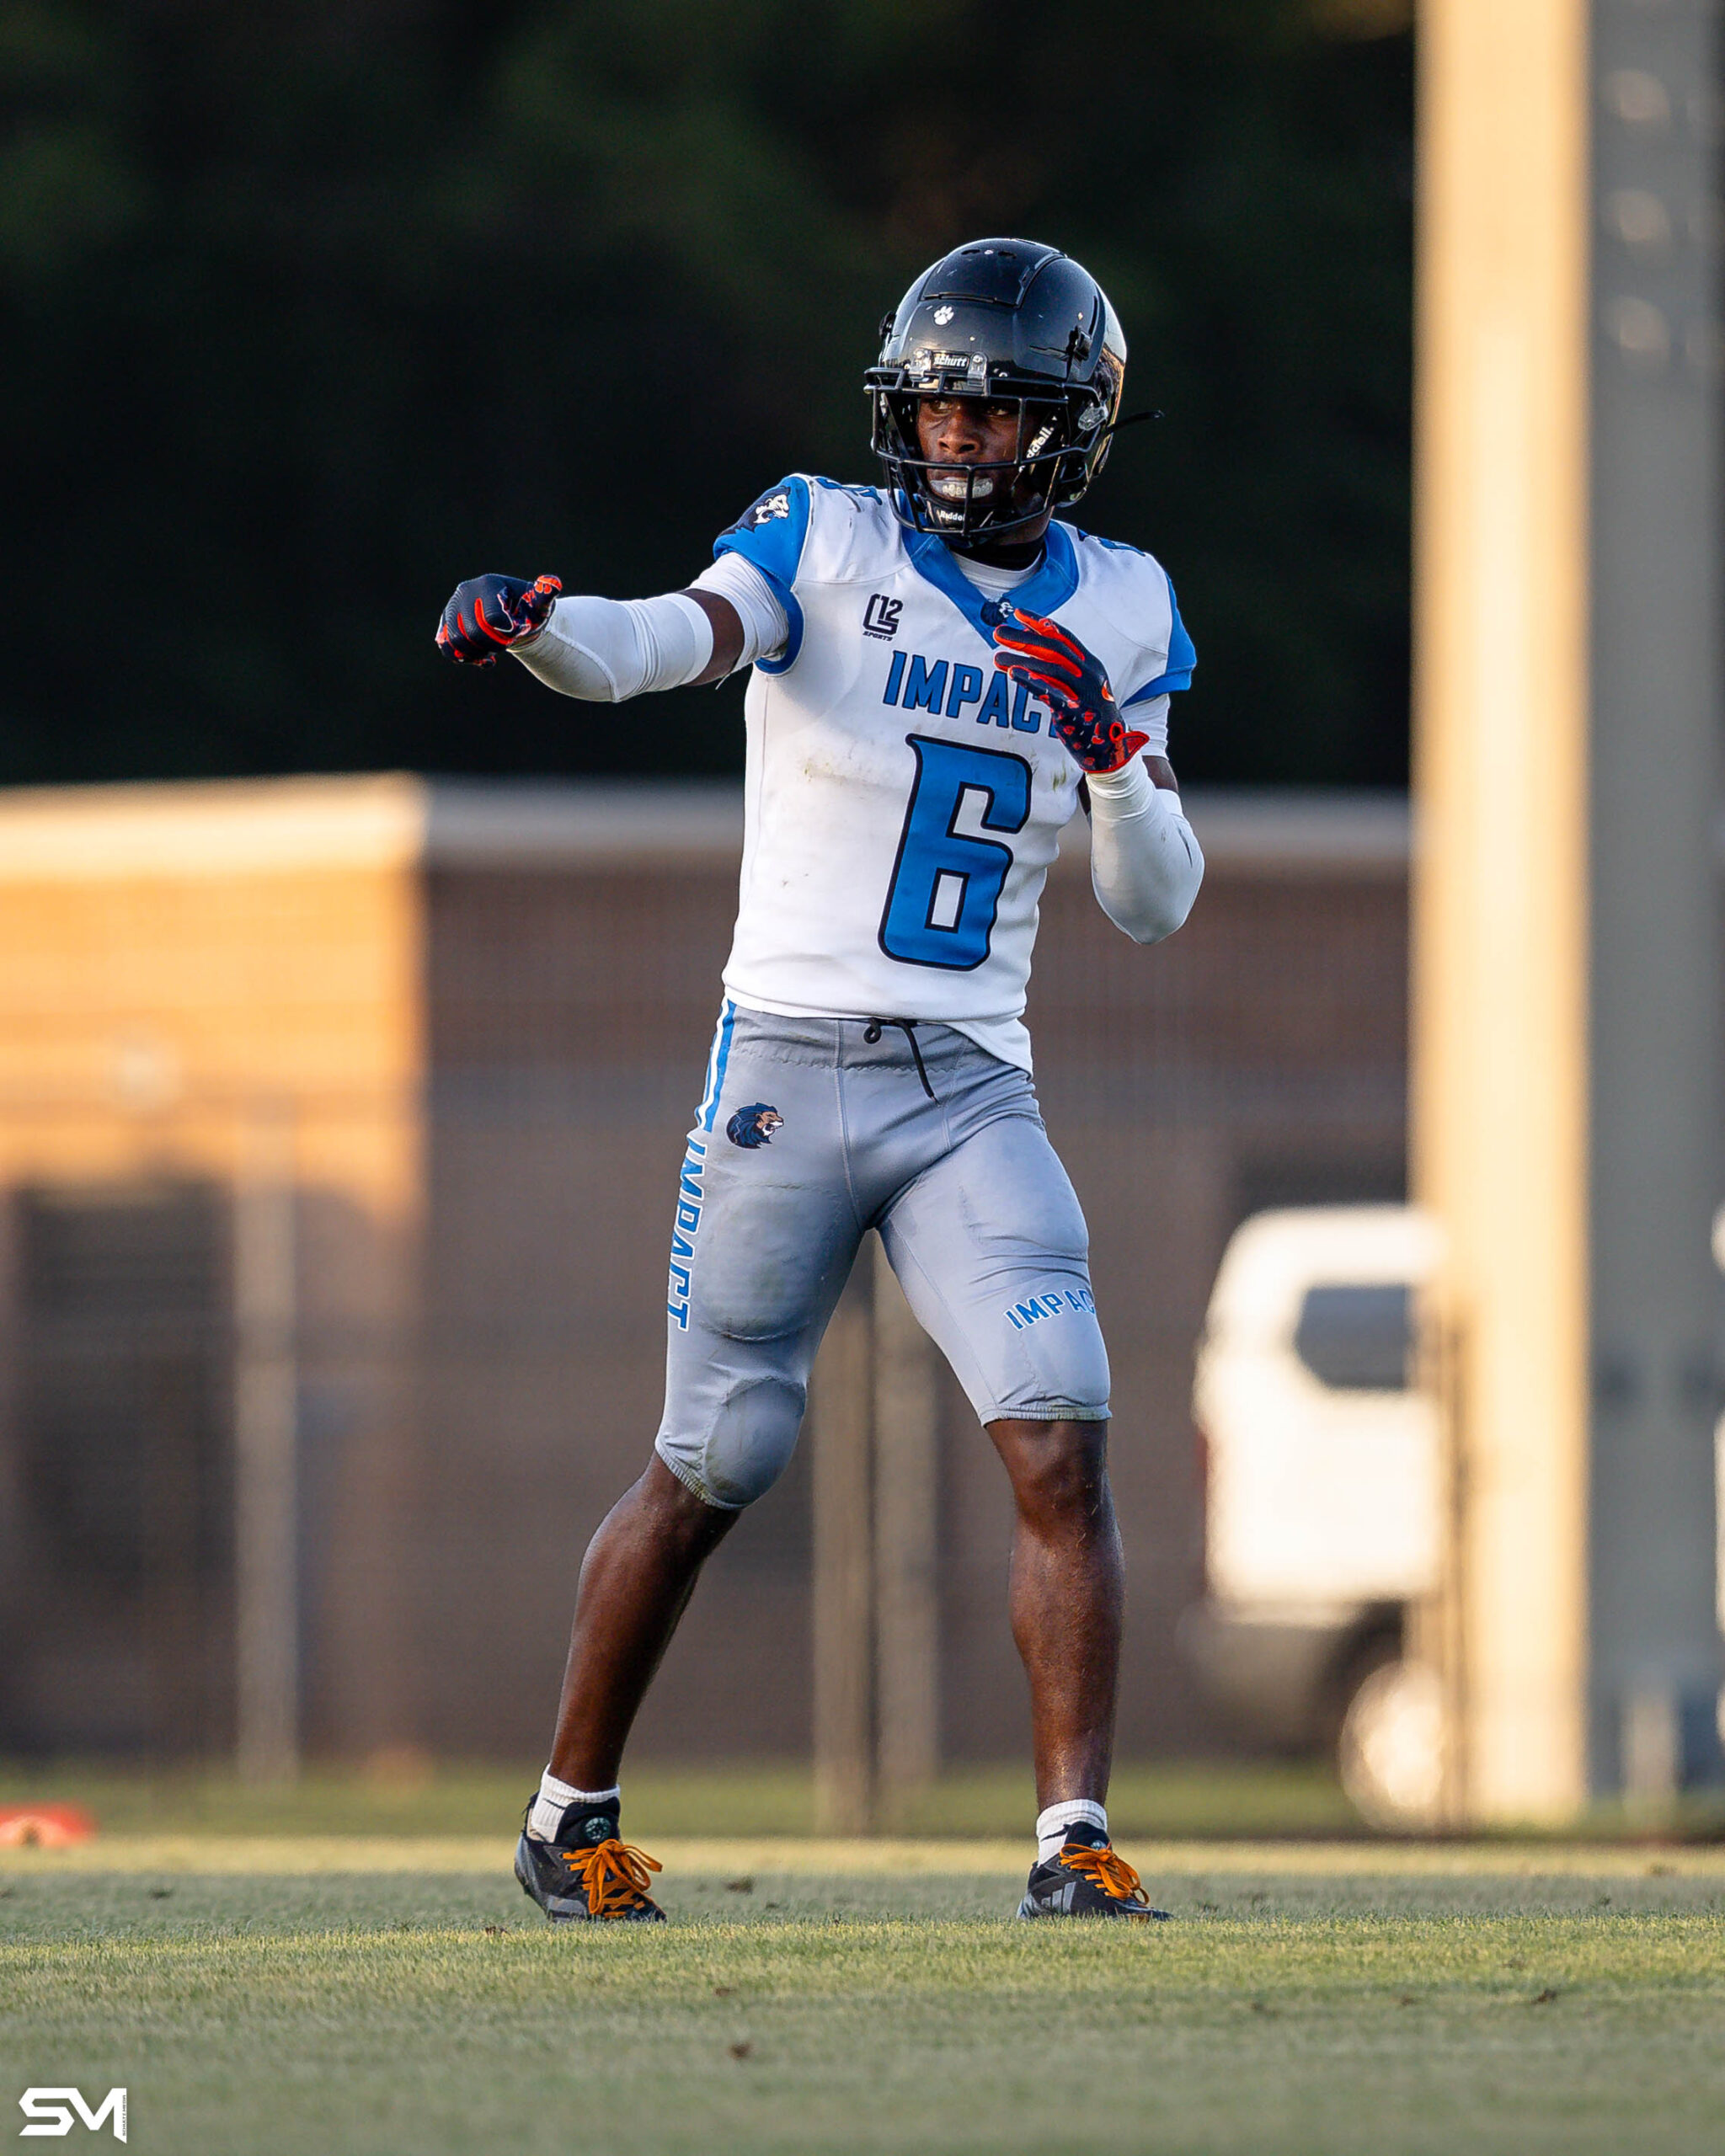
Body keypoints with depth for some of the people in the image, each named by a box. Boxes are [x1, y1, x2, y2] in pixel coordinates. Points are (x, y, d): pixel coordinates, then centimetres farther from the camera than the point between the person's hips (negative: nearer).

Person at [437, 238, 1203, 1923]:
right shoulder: (825, 540, -2)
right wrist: (537, 627, -45)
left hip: (971, 1090, 3)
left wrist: (1113, 756, -11)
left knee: (1062, 1446, -14)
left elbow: (1155, 910, 8)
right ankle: (571, 1812, 22)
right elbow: (682, 637, -24)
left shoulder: (1118, 611, 9)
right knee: (711, 1471, 5)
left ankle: (1075, 1834, -11)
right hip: (786, 1071, -3)